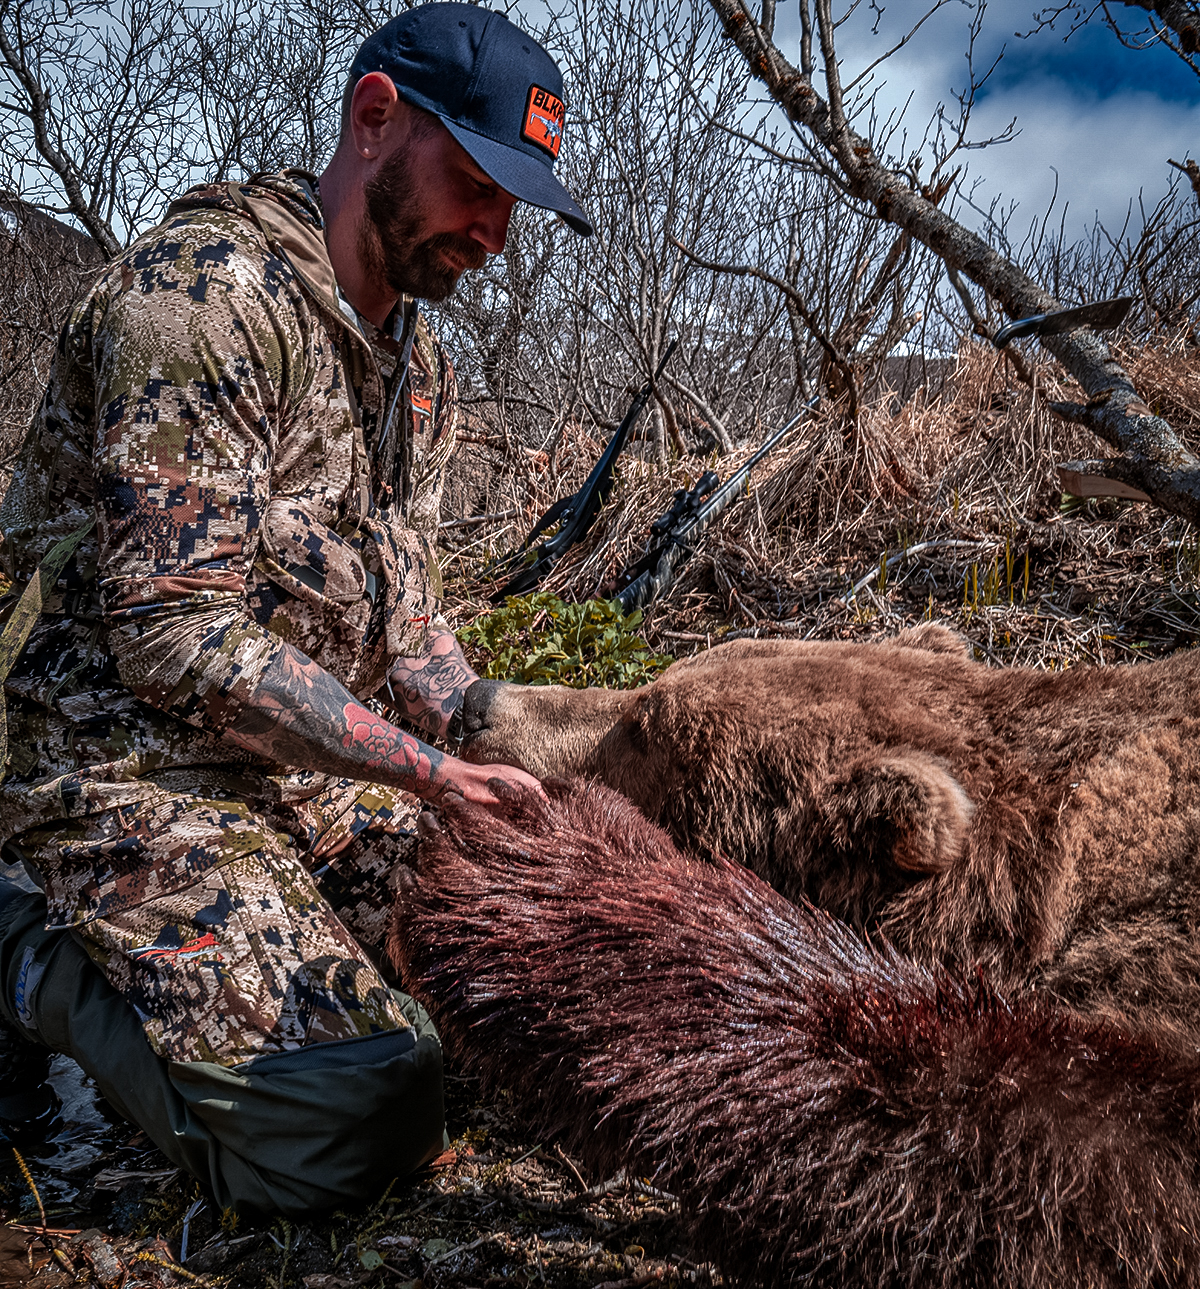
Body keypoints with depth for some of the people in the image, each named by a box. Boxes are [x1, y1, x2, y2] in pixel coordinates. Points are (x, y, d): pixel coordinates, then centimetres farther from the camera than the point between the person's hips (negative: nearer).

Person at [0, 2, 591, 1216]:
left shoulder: (417, 356, 11)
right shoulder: (203, 291, -17)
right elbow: (179, 639, -24)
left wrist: (500, 744, -1)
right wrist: (427, 768, -22)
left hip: (316, 770, 9)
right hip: (140, 772, -9)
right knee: (348, 1121, -21)